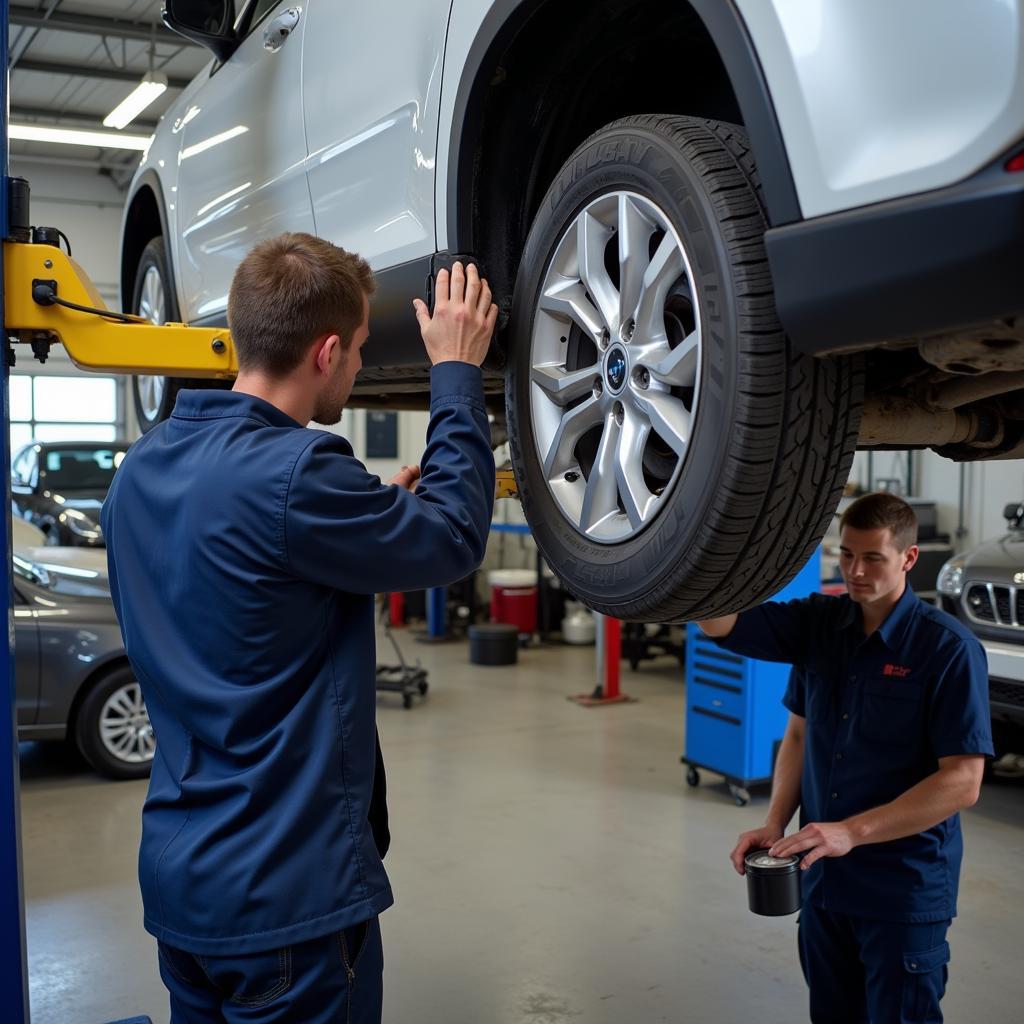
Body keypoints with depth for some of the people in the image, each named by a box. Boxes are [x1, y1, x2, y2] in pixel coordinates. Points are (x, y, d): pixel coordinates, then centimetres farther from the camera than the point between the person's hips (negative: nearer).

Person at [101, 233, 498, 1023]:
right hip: (287, 889, -8)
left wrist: (378, 507, 10)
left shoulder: (143, 468, 3)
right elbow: (453, 539, -10)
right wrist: (458, 374, -2)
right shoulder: (293, 473, -24)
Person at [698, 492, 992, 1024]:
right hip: (822, 880, 5)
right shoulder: (819, 622, 1)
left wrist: (852, 831, -26)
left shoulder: (949, 648, -15)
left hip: (904, 893, -5)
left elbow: (962, 781, -19)